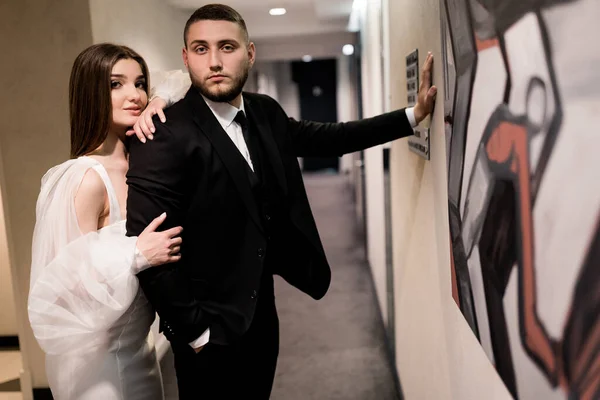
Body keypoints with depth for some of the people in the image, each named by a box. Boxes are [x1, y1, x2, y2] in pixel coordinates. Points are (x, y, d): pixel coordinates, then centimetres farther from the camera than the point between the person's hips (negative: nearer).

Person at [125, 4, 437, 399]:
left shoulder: (265, 113, 0)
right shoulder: (166, 134, -21)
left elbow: (325, 138, 9)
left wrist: (413, 115, 3)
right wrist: (193, 330, -17)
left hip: (261, 310, 7)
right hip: (210, 330, -6)